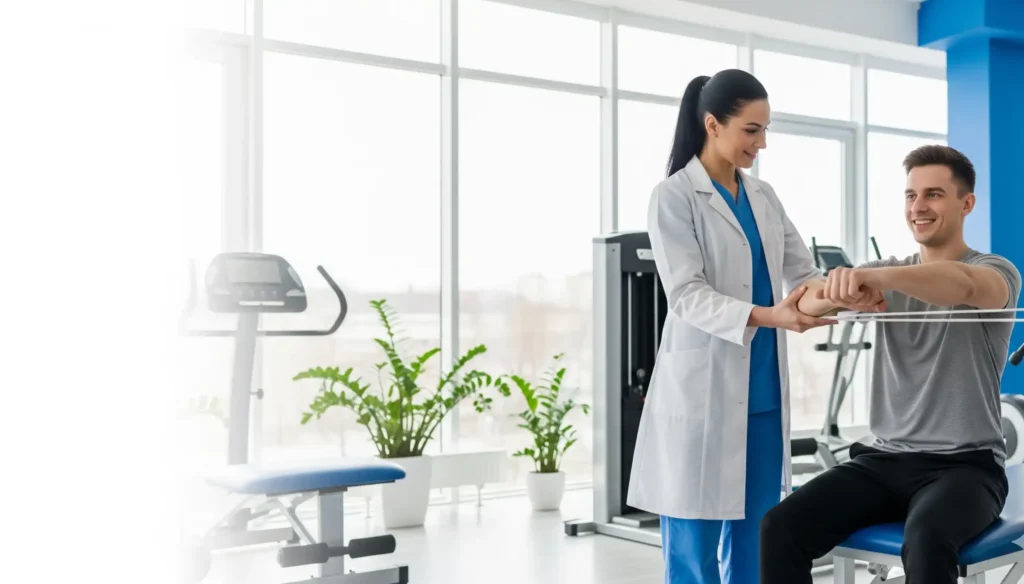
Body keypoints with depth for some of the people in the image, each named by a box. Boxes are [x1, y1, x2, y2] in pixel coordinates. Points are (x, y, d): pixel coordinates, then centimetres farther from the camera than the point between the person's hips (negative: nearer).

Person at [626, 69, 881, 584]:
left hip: (764, 391, 6)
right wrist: (764, 317, -29)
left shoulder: (764, 197, 14)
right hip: (703, 391, -6)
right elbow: (687, 296, -15)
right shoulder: (674, 196, -6)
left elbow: (803, 273, 11)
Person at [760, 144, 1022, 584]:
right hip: (883, 459, 4)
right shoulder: (887, 277, 13)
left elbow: (963, 285, -29)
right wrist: (840, 287, -31)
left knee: (926, 540, -37)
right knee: (779, 529, -19)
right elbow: (806, 304, -6)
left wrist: (873, 274, -47)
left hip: (964, 465, -4)